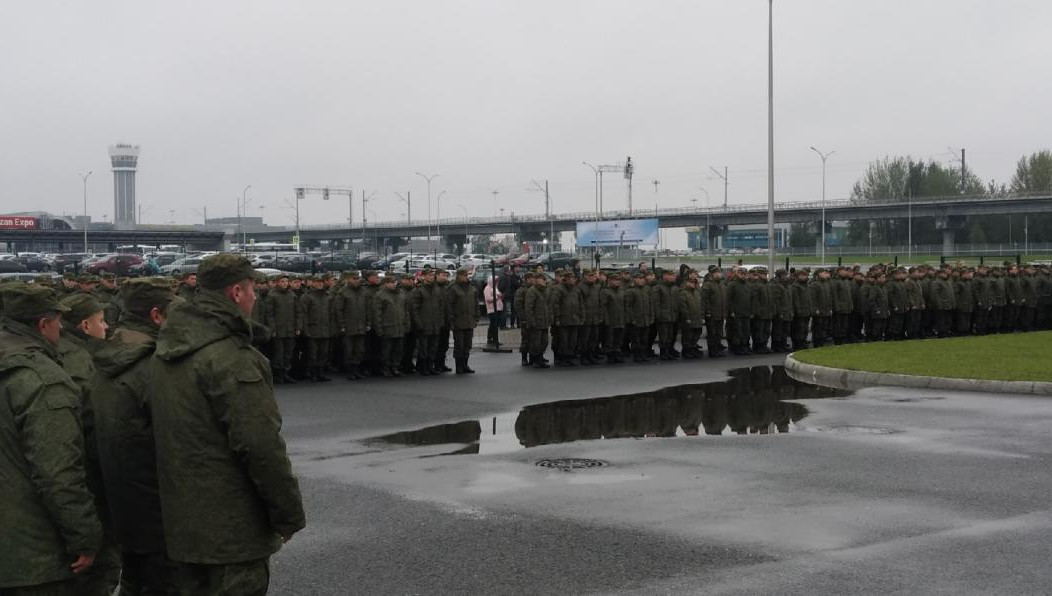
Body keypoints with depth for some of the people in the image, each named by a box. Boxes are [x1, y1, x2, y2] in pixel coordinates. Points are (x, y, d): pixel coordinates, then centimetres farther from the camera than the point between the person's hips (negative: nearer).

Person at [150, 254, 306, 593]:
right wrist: (289, 515, -13)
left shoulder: (165, 353, 10)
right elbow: (261, 446, -22)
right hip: (233, 527, -9)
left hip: (182, 523, 9)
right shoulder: (230, 358, -20)